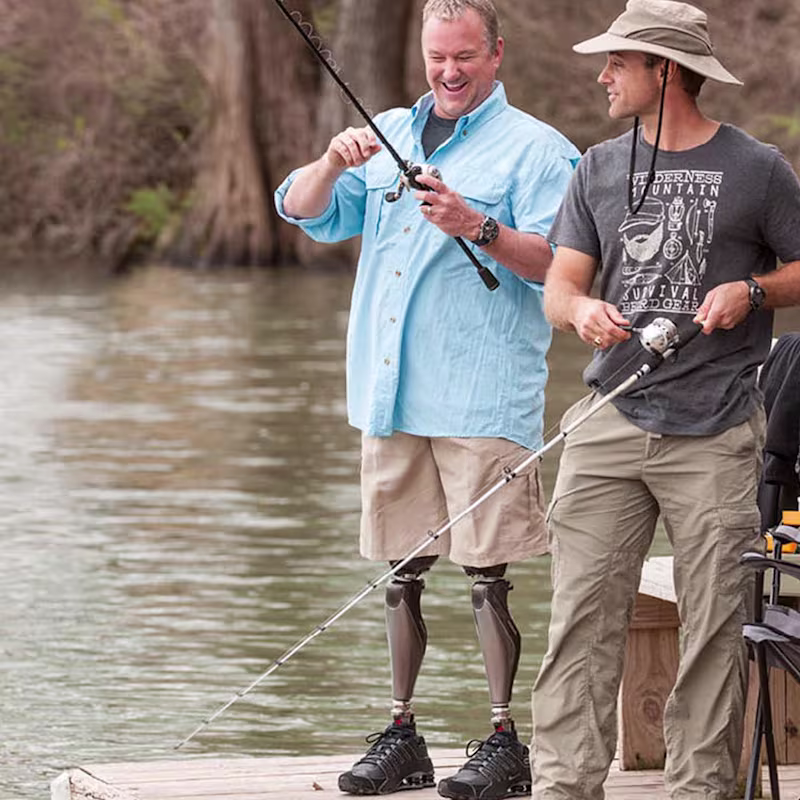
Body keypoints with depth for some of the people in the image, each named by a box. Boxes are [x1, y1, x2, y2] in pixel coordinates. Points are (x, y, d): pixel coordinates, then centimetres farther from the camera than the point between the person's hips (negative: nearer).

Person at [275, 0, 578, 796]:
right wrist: (333, 162, -11)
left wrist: (478, 227, -25)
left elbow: (560, 263, -10)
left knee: (488, 572, -6)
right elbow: (299, 209, 9)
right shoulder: (387, 136, 17)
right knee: (401, 571, 9)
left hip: (481, 402, -6)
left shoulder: (534, 149, 0)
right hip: (389, 395, 6)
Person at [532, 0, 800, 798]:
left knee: (713, 625, -1)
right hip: (611, 423, 3)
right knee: (582, 614, -4)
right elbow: (559, 283, 10)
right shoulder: (599, 169, 14)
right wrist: (582, 310, -13)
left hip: (716, 431, -3)